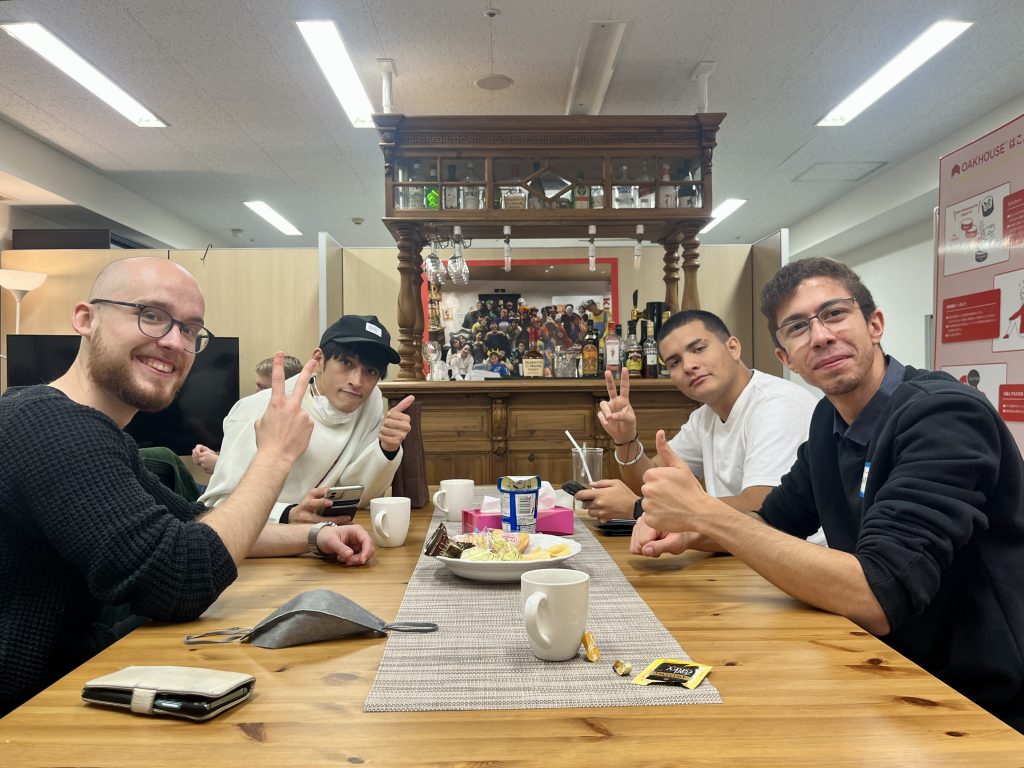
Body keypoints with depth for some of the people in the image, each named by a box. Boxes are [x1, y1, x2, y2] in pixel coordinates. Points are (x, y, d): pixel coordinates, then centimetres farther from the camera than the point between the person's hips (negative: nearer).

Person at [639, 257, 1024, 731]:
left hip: (985, 707, -6)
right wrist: (688, 530, -10)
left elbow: (876, 598, -33)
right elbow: (777, 522, 11)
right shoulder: (830, 419, 2)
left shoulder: (944, 415, -24)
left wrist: (703, 511, -28)